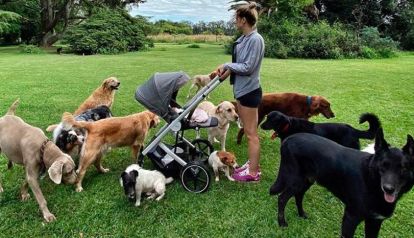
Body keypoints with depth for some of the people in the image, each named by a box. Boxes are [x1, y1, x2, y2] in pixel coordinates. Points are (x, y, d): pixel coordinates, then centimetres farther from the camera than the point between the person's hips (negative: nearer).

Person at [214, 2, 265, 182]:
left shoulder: (255, 39, -18)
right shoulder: (243, 39, 9)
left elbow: (248, 67, -20)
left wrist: (228, 66, -9)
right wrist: (226, 67, -4)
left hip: (249, 91, -9)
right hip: (241, 89, 10)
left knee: (251, 133, -1)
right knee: (248, 131, 17)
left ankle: (253, 172, 11)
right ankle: (252, 164, 30)